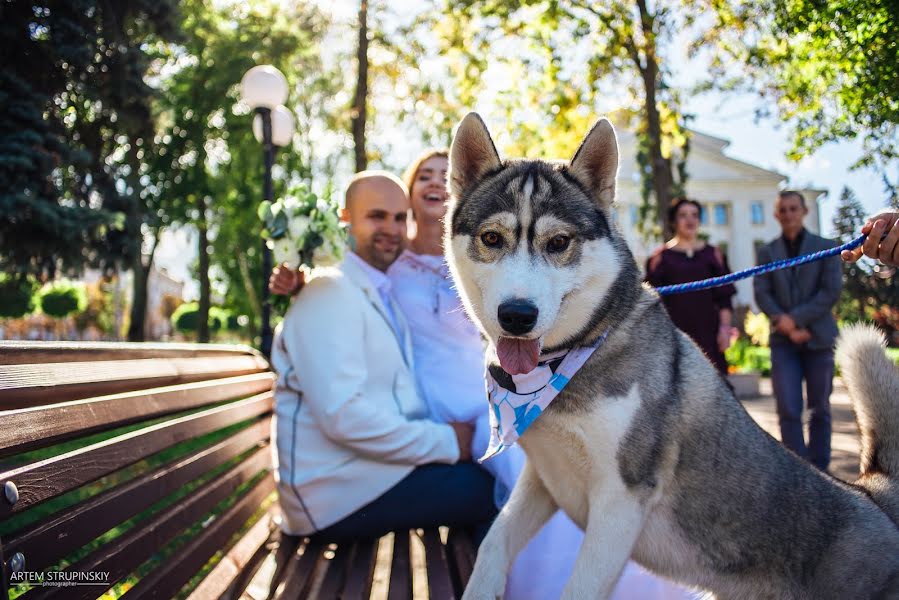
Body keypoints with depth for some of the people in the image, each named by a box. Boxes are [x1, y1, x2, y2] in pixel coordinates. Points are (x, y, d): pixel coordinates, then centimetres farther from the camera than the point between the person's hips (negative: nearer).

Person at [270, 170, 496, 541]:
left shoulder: (384, 296, 18)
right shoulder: (330, 294, -12)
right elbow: (343, 414, -23)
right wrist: (447, 442, -17)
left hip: (368, 471, 9)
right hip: (341, 492, -9)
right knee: (494, 489, -14)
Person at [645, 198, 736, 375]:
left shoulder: (713, 255, 12)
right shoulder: (661, 257, 7)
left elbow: (724, 297, 10)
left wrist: (725, 327, -1)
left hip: (707, 331, 2)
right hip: (674, 332, -2)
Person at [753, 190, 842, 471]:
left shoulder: (826, 247, 5)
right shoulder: (767, 252, 8)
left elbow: (832, 291, -5)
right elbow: (761, 294, 1)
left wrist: (796, 318, -14)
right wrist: (786, 325, -12)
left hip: (818, 337, 0)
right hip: (783, 340, 0)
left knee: (819, 409, 6)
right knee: (788, 409, -8)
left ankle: (818, 471, 17)